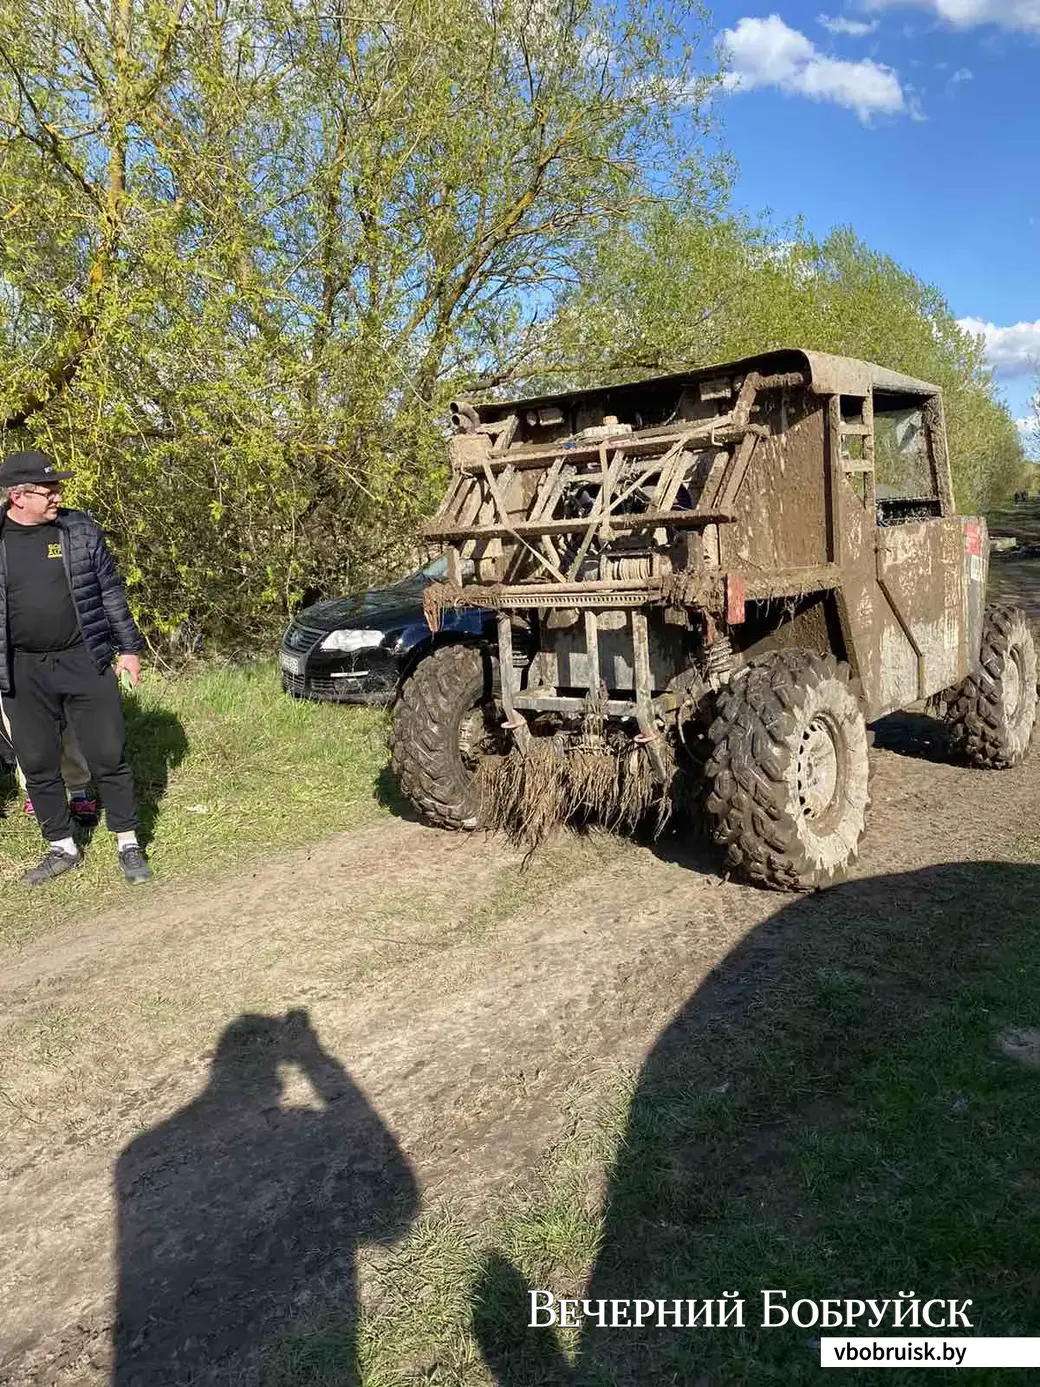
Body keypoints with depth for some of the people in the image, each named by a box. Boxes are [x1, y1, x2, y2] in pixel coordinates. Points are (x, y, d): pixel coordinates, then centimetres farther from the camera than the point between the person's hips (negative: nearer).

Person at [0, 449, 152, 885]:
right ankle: (62, 848, 26)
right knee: (37, 766, 9)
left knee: (109, 757, 2)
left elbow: (110, 592, 6)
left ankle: (128, 845, 17)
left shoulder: (79, 530, 0)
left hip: (85, 664, -1)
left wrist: (128, 647, 5)